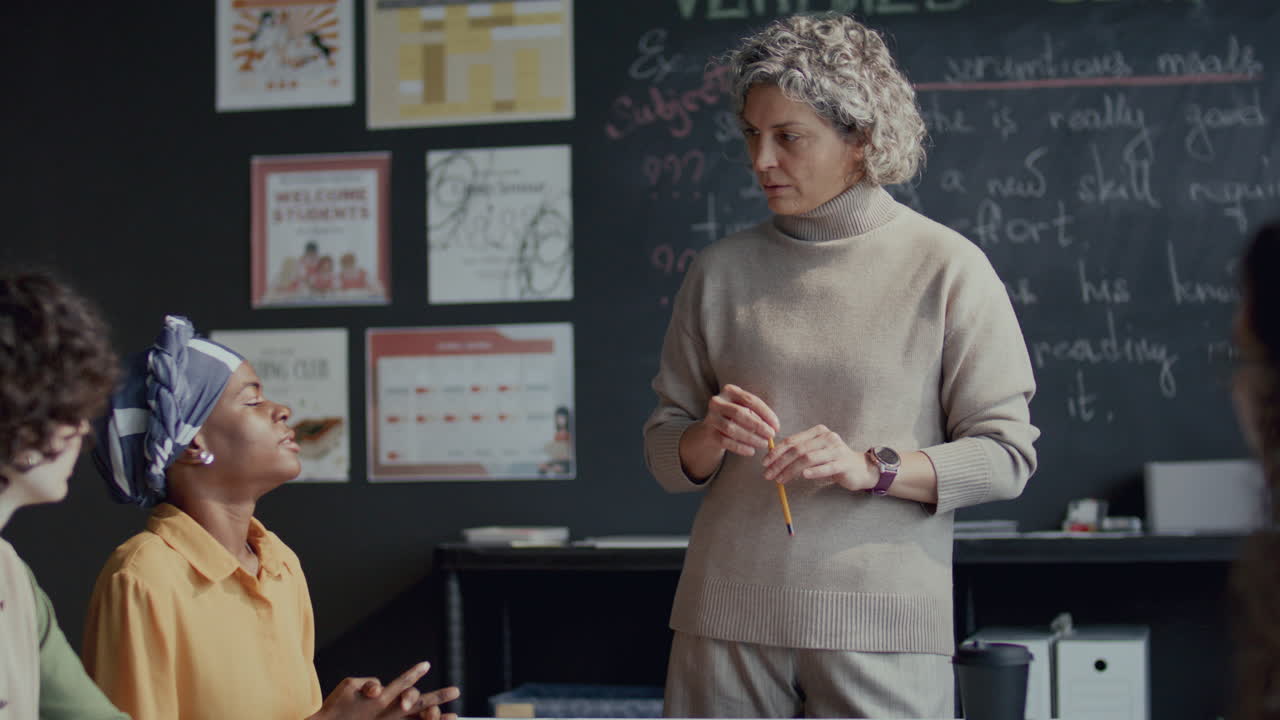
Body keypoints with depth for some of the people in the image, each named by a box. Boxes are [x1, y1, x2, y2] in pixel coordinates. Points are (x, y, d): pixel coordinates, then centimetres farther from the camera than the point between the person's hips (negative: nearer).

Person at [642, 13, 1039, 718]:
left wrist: (871, 468, -16)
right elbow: (665, 456, 12)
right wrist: (710, 437, -9)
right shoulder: (720, 270, 8)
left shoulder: (947, 268, -1)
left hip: (881, 623, -2)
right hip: (727, 617, 3)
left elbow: (1005, 455, -3)